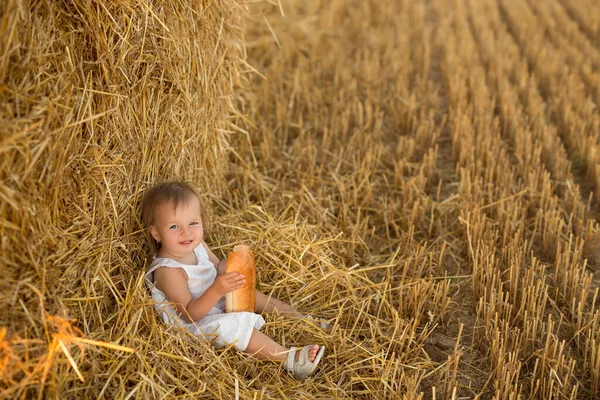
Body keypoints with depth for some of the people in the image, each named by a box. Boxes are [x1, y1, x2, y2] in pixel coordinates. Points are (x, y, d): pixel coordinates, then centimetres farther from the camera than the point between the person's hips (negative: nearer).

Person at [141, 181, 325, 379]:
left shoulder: (196, 245, -5)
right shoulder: (167, 270, -30)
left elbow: (217, 267, 13)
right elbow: (189, 314, -31)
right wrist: (216, 290, -45)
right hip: (194, 325, -10)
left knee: (249, 293, 14)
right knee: (231, 325, -31)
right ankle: (290, 359, -31)